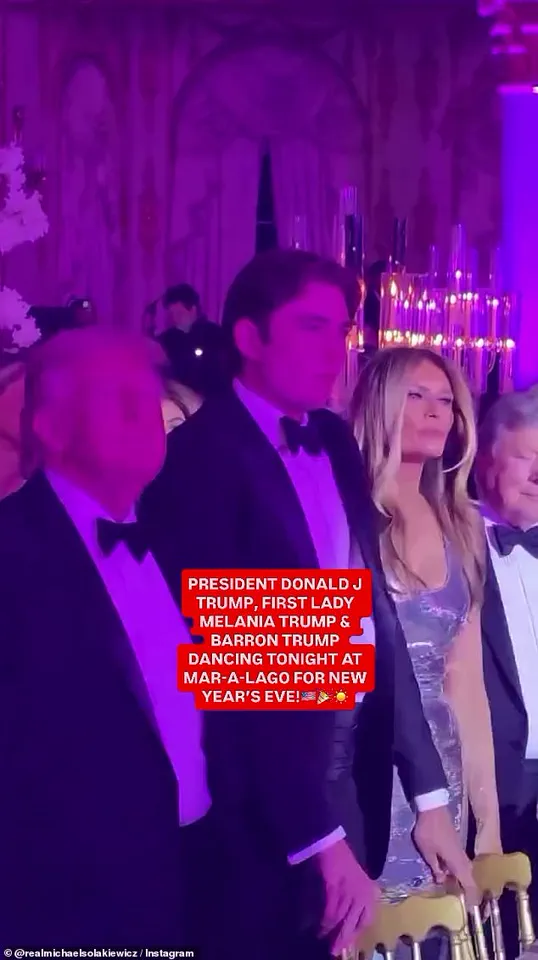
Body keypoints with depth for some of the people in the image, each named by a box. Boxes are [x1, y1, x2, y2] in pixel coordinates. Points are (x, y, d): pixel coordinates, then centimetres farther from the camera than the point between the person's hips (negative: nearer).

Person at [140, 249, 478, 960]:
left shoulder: (335, 442, 9)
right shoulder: (201, 455, -14)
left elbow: (377, 611, 7)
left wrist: (427, 790, 3)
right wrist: (318, 837, -19)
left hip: (363, 761, 7)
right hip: (270, 788, -7)